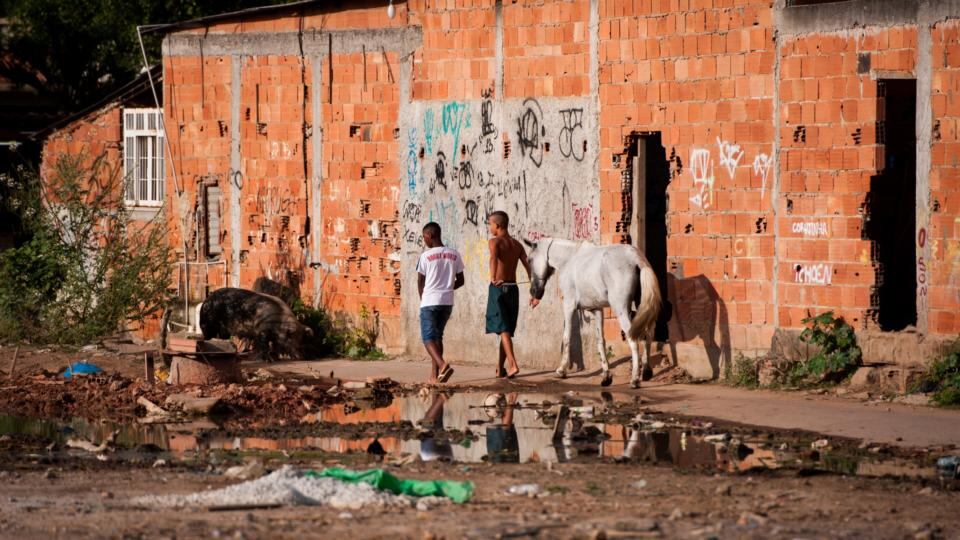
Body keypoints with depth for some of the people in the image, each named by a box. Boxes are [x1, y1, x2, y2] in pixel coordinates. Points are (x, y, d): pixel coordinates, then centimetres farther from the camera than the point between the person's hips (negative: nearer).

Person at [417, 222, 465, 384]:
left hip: (429, 302, -5)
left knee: (428, 338, -2)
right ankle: (434, 375, 14)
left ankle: (443, 365, -27)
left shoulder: (426, 256, -7)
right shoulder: (454, 255, 5)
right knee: (437, 336, 16)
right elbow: (460, 280, 10)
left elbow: (420, 282, 0)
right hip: (447, 302, 5)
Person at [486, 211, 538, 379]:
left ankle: (513, 365, -25)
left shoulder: (495, 241, -5)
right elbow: (529, 268, 6)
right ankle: (500, 368, 22)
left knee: (503, 329, -10)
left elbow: (493, 257, -27)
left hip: (498, 288, -6)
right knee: (507, 329, 15)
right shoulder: (517, 245, 12)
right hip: (513, 289, 6)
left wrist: (493, 279, -39)